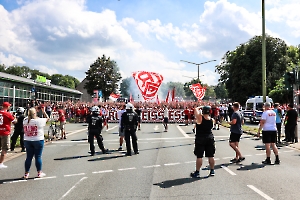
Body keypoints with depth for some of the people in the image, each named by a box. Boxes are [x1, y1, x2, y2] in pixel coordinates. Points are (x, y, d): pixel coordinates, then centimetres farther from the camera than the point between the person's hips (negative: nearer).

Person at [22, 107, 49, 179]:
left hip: (27, 141, 4)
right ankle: (39, 173, 14)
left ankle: (26, 173, 15)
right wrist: (43, 111, 13)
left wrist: (31, 111, 20)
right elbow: (47, 118, 3)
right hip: (38, 140, -4)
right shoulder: (39, 120, -13)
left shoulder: (25, 121, -3)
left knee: (29, 157, 10)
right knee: (38, 157, 5)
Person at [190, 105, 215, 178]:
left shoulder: (200, 118, -16)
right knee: (211, 156, 12)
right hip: (210, 138, 5)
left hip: (200, 139, -4)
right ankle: (212, 171, 21)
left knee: (199, 156, 0)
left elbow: (196, 109, -5)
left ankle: (197, 172, 6)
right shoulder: (212, 120, -3)